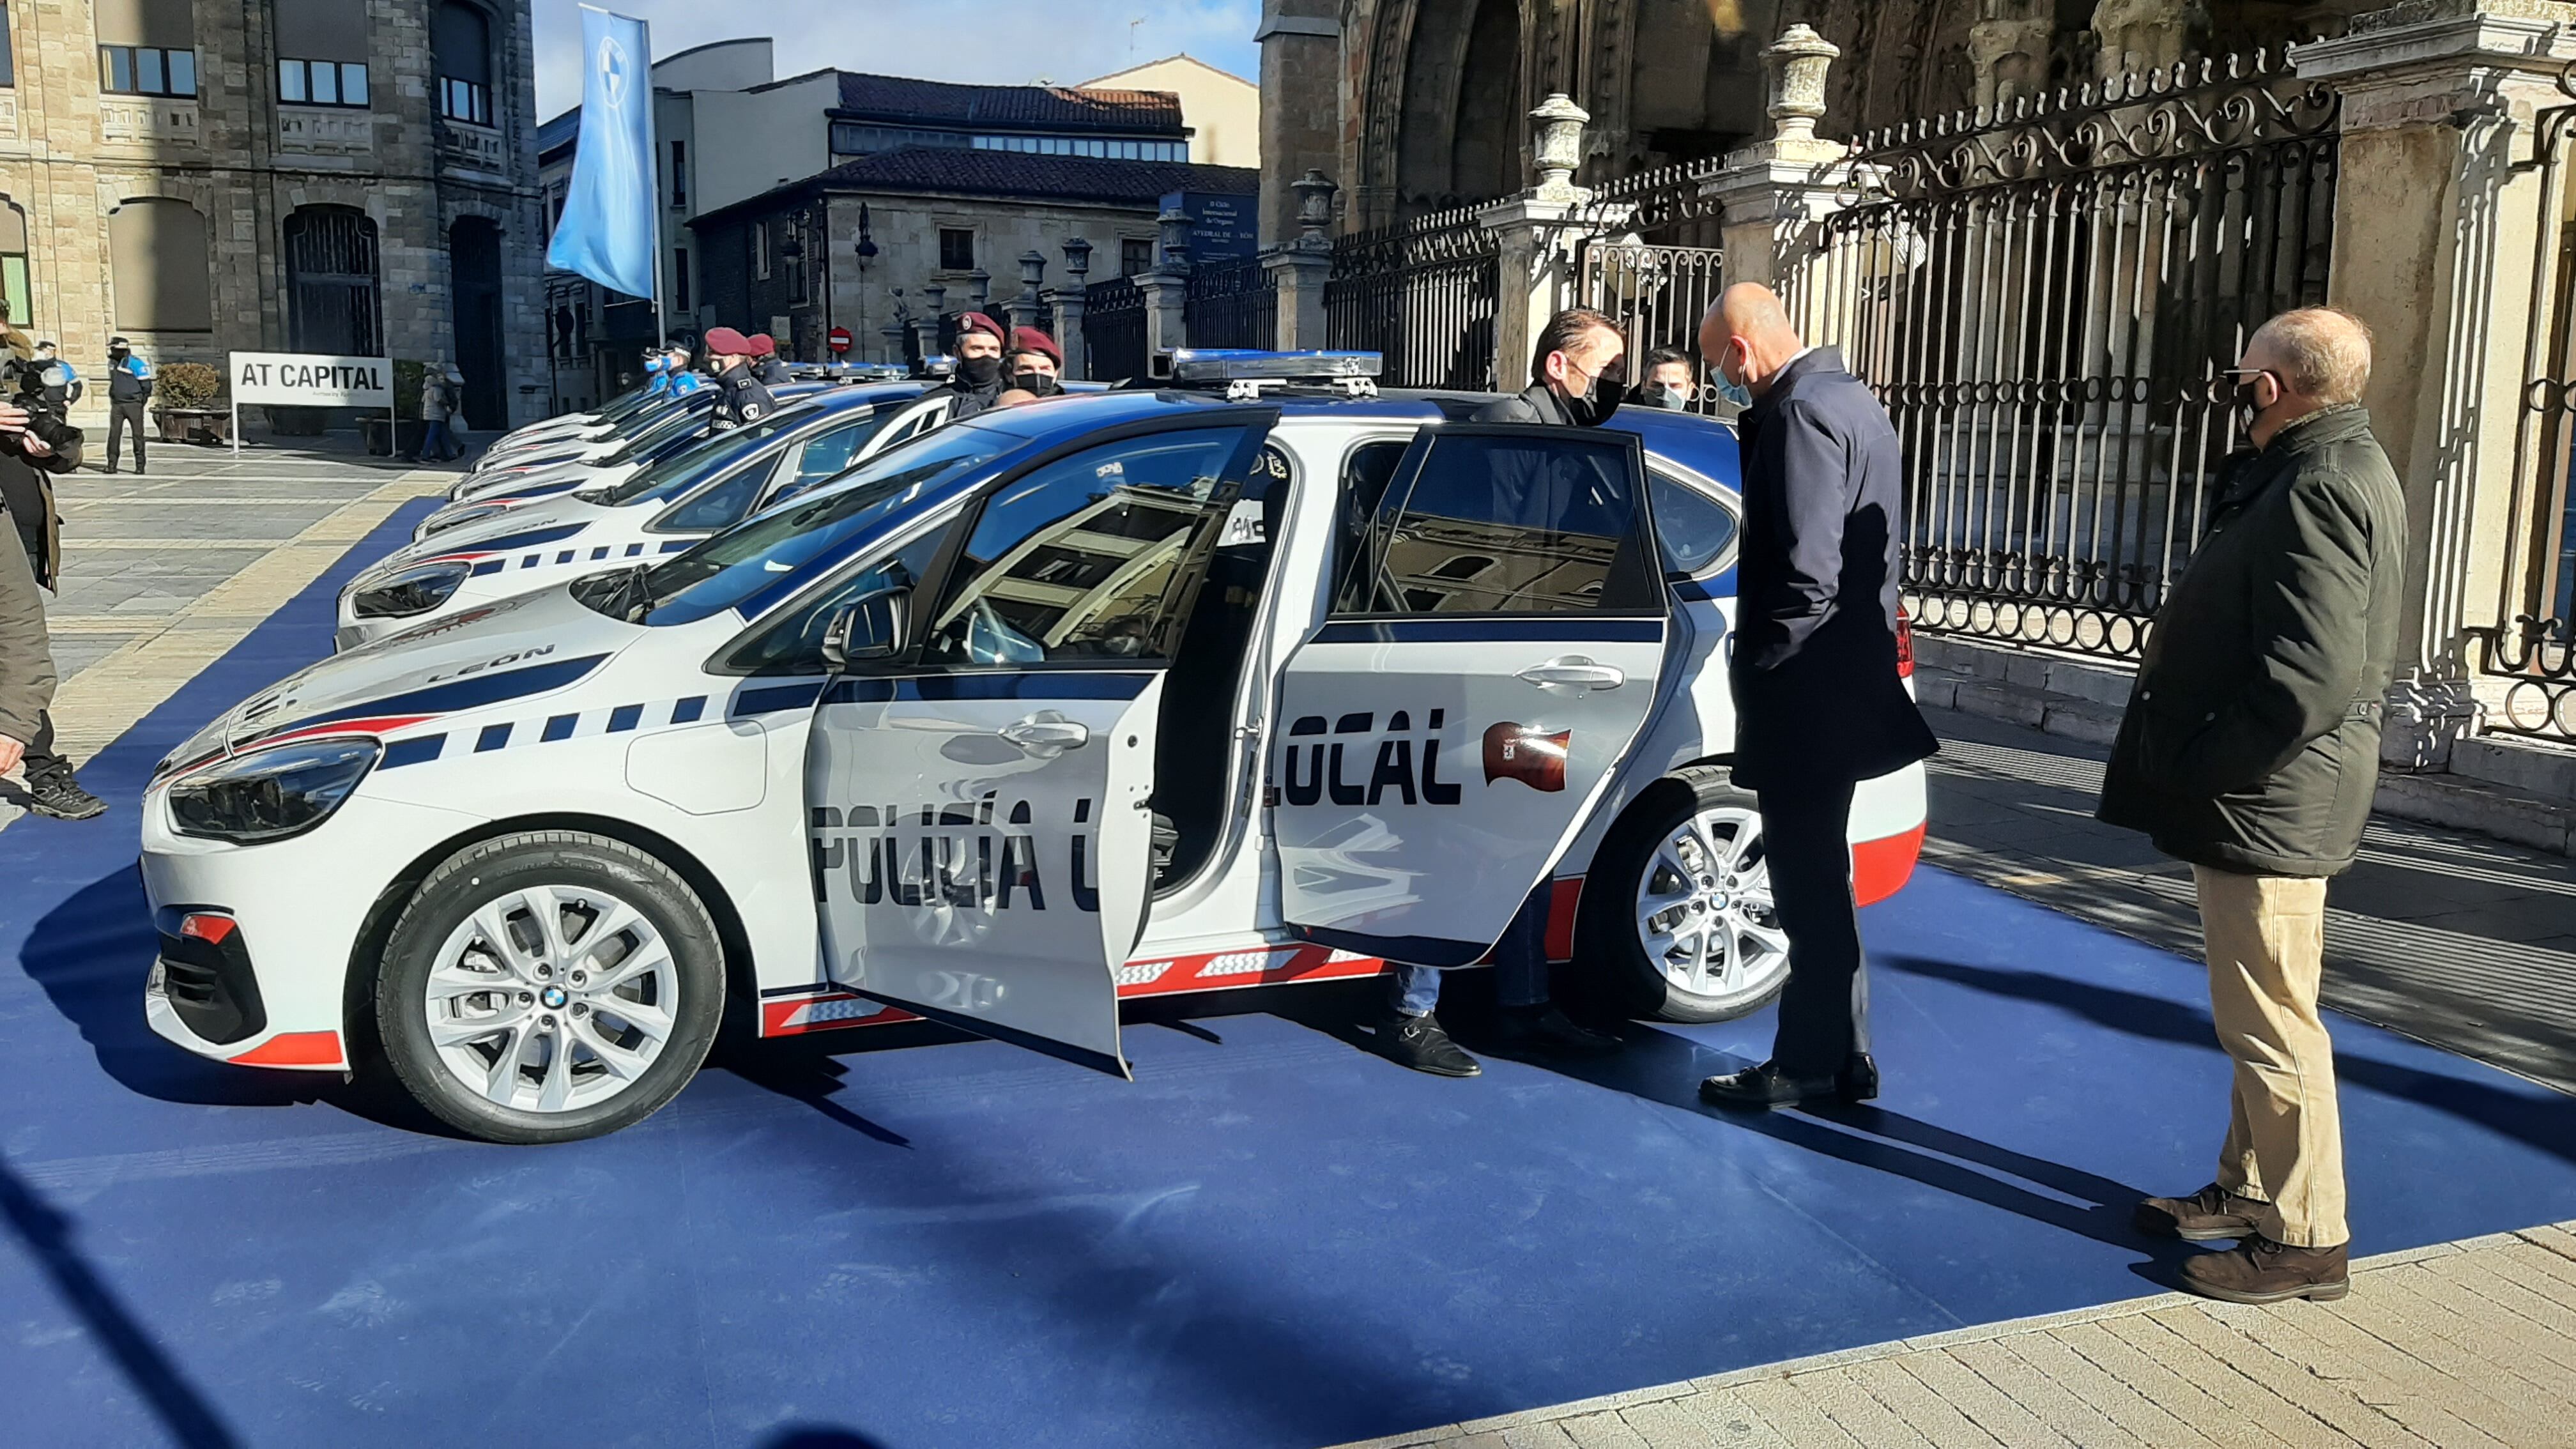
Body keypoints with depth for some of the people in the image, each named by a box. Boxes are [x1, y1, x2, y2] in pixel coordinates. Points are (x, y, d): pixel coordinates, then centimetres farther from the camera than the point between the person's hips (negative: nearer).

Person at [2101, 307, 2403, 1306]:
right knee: (2257, 1014, 20)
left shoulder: (2322, 490, -21)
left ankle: (2304, 1240, 10)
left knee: (2271, 1021, -1)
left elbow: (2309, 680, -28)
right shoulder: (2321, 473, 14)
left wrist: (2197, 769, -20)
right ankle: (2250, 1188, 34)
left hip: (2266, 810, -11)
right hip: (2263, 803, 11)